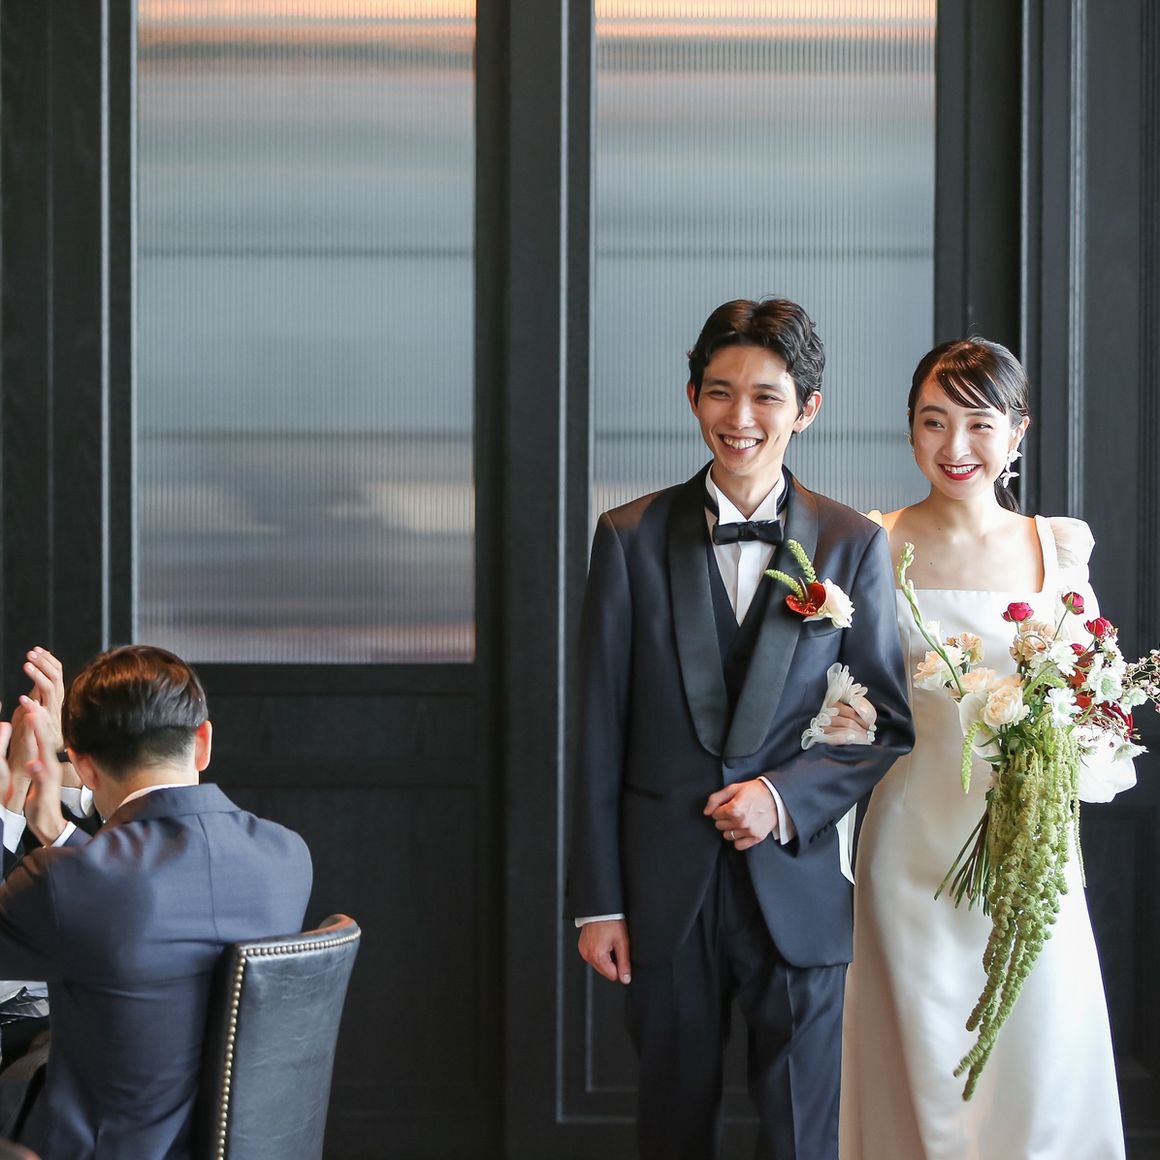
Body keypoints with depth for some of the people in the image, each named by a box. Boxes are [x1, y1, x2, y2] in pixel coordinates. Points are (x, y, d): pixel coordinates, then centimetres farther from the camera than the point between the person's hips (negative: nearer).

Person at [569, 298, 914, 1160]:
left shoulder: (854, 546, 1)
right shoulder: (632, 539, 1)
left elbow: (891, 724, 3)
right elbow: (602, 733, 1)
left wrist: (786, 795, -14)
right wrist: (598, 900, -1)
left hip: (800, 891, 0)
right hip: (666, 893, 1)